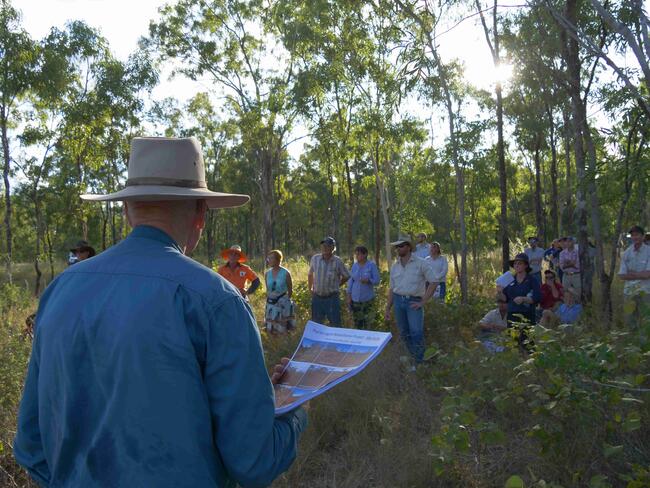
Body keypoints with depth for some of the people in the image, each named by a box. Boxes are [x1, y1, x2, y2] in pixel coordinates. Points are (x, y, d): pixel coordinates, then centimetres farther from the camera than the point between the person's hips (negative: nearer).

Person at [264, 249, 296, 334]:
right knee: (270, 330, 9)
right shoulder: (267, 274, 1)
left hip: (283, 304, -4)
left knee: (282, 330, 2)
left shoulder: (286, 273, -11)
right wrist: (269, 300, 12)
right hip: (271, 304, 4)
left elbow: (290, 290, 0)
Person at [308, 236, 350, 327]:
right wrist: (310, 289, 15)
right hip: (317, 297, 2)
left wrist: (335, 286, 7)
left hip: (332, 298, -2)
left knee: (335, 324, 5)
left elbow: (346, 276, 5)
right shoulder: (315, 258, -2)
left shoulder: (337, 261, -9)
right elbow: (310, 274, 14)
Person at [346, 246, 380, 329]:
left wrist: (368, 280, -27)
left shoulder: (372, 265, -6)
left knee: (367, 324, -3)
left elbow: (377, 281, -7)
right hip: (355, 299, 3)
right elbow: (351, 281, 9)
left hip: (368, 299, -3)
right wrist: (348, 295, 4)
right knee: (357, 323, 6)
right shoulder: (354, 265, 5)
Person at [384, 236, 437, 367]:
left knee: (416, 333, -14)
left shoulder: (420, 263, -5)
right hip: (398, 301, 5)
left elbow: (433, 282, -7)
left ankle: (419, 363, -4)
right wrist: (388, 309, 10)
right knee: (404, 334, 10)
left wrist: (423, 302, -10)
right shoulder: (394, 266, 10)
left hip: (414, 302, -5)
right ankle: (413, 357, 26)